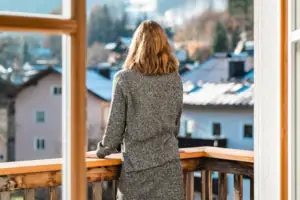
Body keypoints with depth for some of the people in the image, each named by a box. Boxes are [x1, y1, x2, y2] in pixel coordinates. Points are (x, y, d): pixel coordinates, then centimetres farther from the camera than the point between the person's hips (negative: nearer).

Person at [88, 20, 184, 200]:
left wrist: (103, 150, 12)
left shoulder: (125, 79, -8)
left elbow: (115, 125, -5)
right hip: (169, 163, 3)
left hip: (137, 164, -2)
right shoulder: (175, 79, 3)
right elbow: (176, 124, 12)